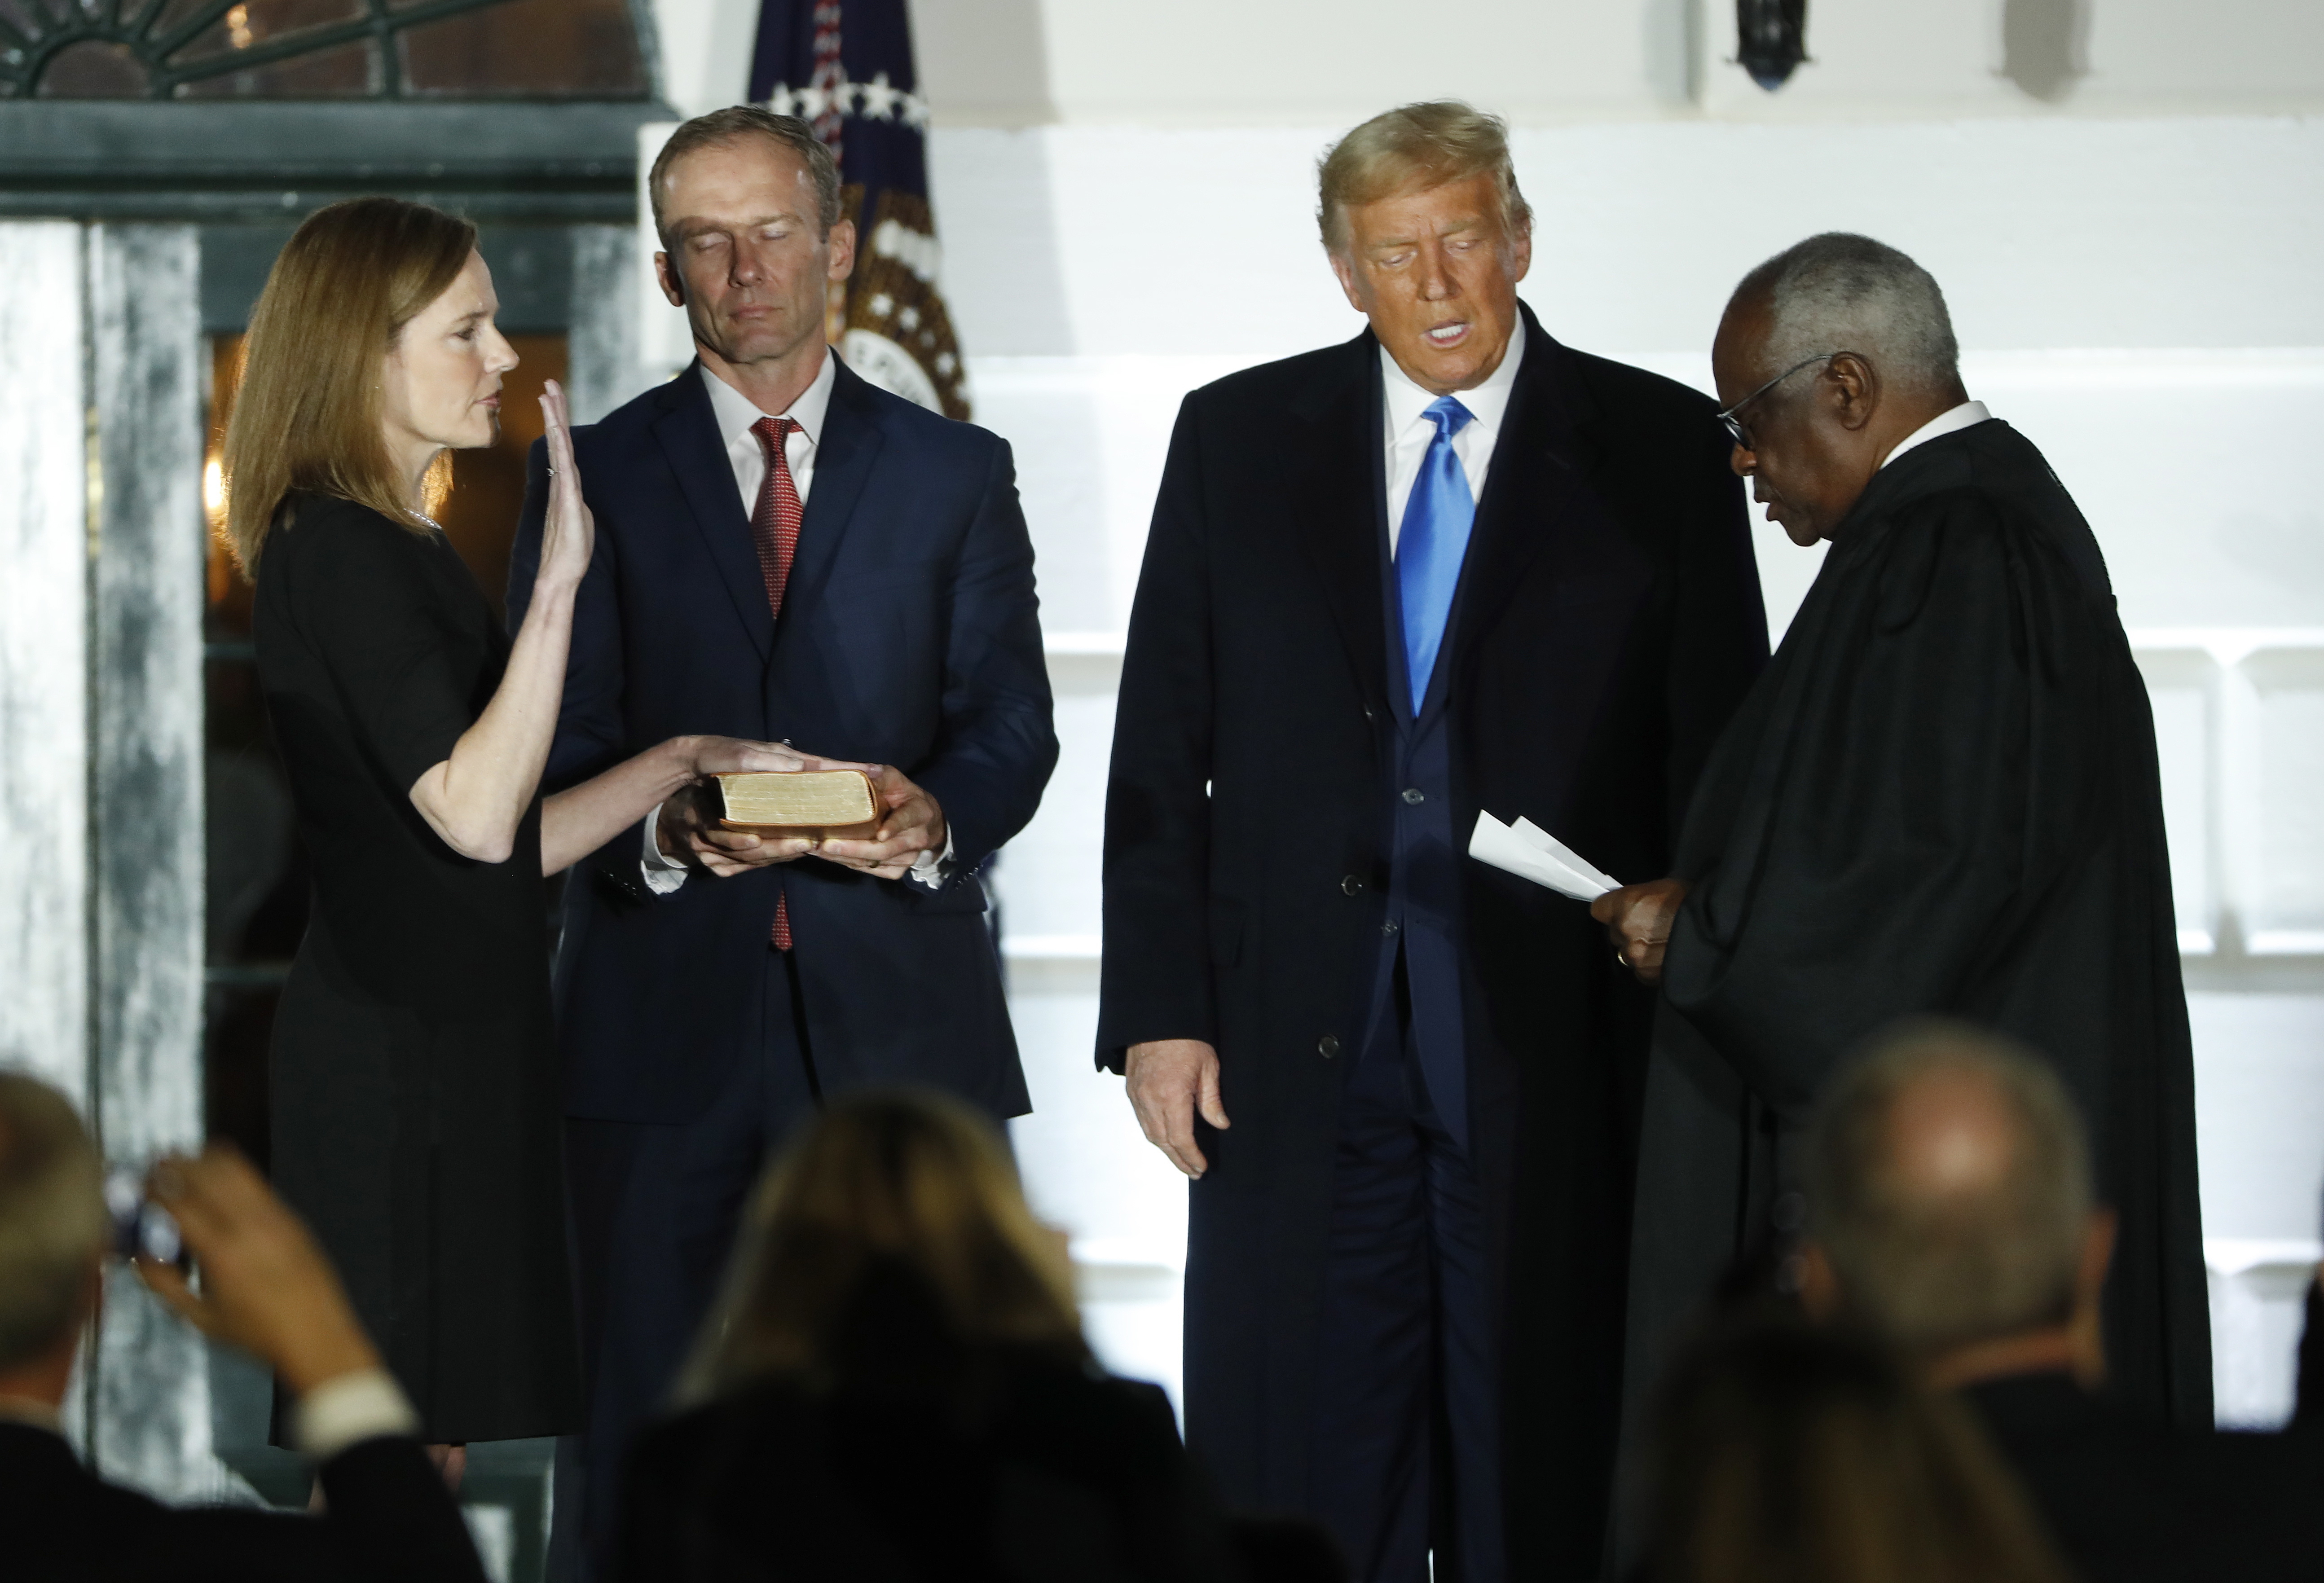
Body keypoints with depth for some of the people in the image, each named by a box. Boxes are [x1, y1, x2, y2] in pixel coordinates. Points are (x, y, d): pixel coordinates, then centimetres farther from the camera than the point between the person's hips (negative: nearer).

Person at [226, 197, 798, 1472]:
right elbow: (474, 817, -24)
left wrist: (679, 765, 14)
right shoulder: (339, 552, -14)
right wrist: (559, 580, -28)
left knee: (421, 1463, 9)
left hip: (450, 1060, 10)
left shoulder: (398, 551, 17)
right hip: (392, 1066, -10)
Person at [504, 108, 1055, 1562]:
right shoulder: (595, 480, 10)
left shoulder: (955, 475, 13)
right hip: (665, 1012, 0)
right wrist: (665, 830, -18)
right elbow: (553, 746, 4)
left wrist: (937, 816, -16)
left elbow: (1013, 723, 7)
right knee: (639, 1432, -2)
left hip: (895, 1006, 0)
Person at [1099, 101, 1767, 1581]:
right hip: (1300, 1052, 1)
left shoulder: (1660, 450, 3)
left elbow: (1722, 760, 2)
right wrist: (1159, 1010, 0)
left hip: (1553, 1054, -1)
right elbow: (1162, 751, 8)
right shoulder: (1237, 440, 9)